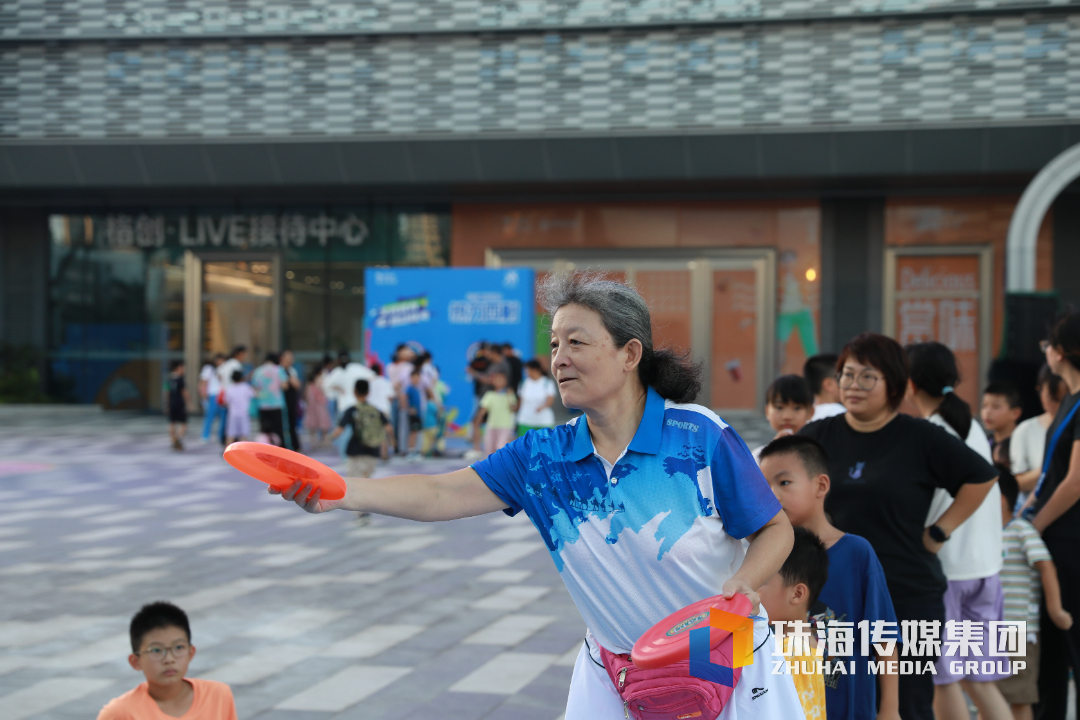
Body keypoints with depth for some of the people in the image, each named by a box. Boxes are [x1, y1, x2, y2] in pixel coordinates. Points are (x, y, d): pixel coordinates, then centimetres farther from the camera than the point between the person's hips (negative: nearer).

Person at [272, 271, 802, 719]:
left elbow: (774, 529, -7)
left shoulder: (701, 436, -16)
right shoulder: (541, 456, -6)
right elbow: (443, 494, -15)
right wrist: (342, 492, -29)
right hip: (611, 676, 3)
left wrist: (741, 584, -27)